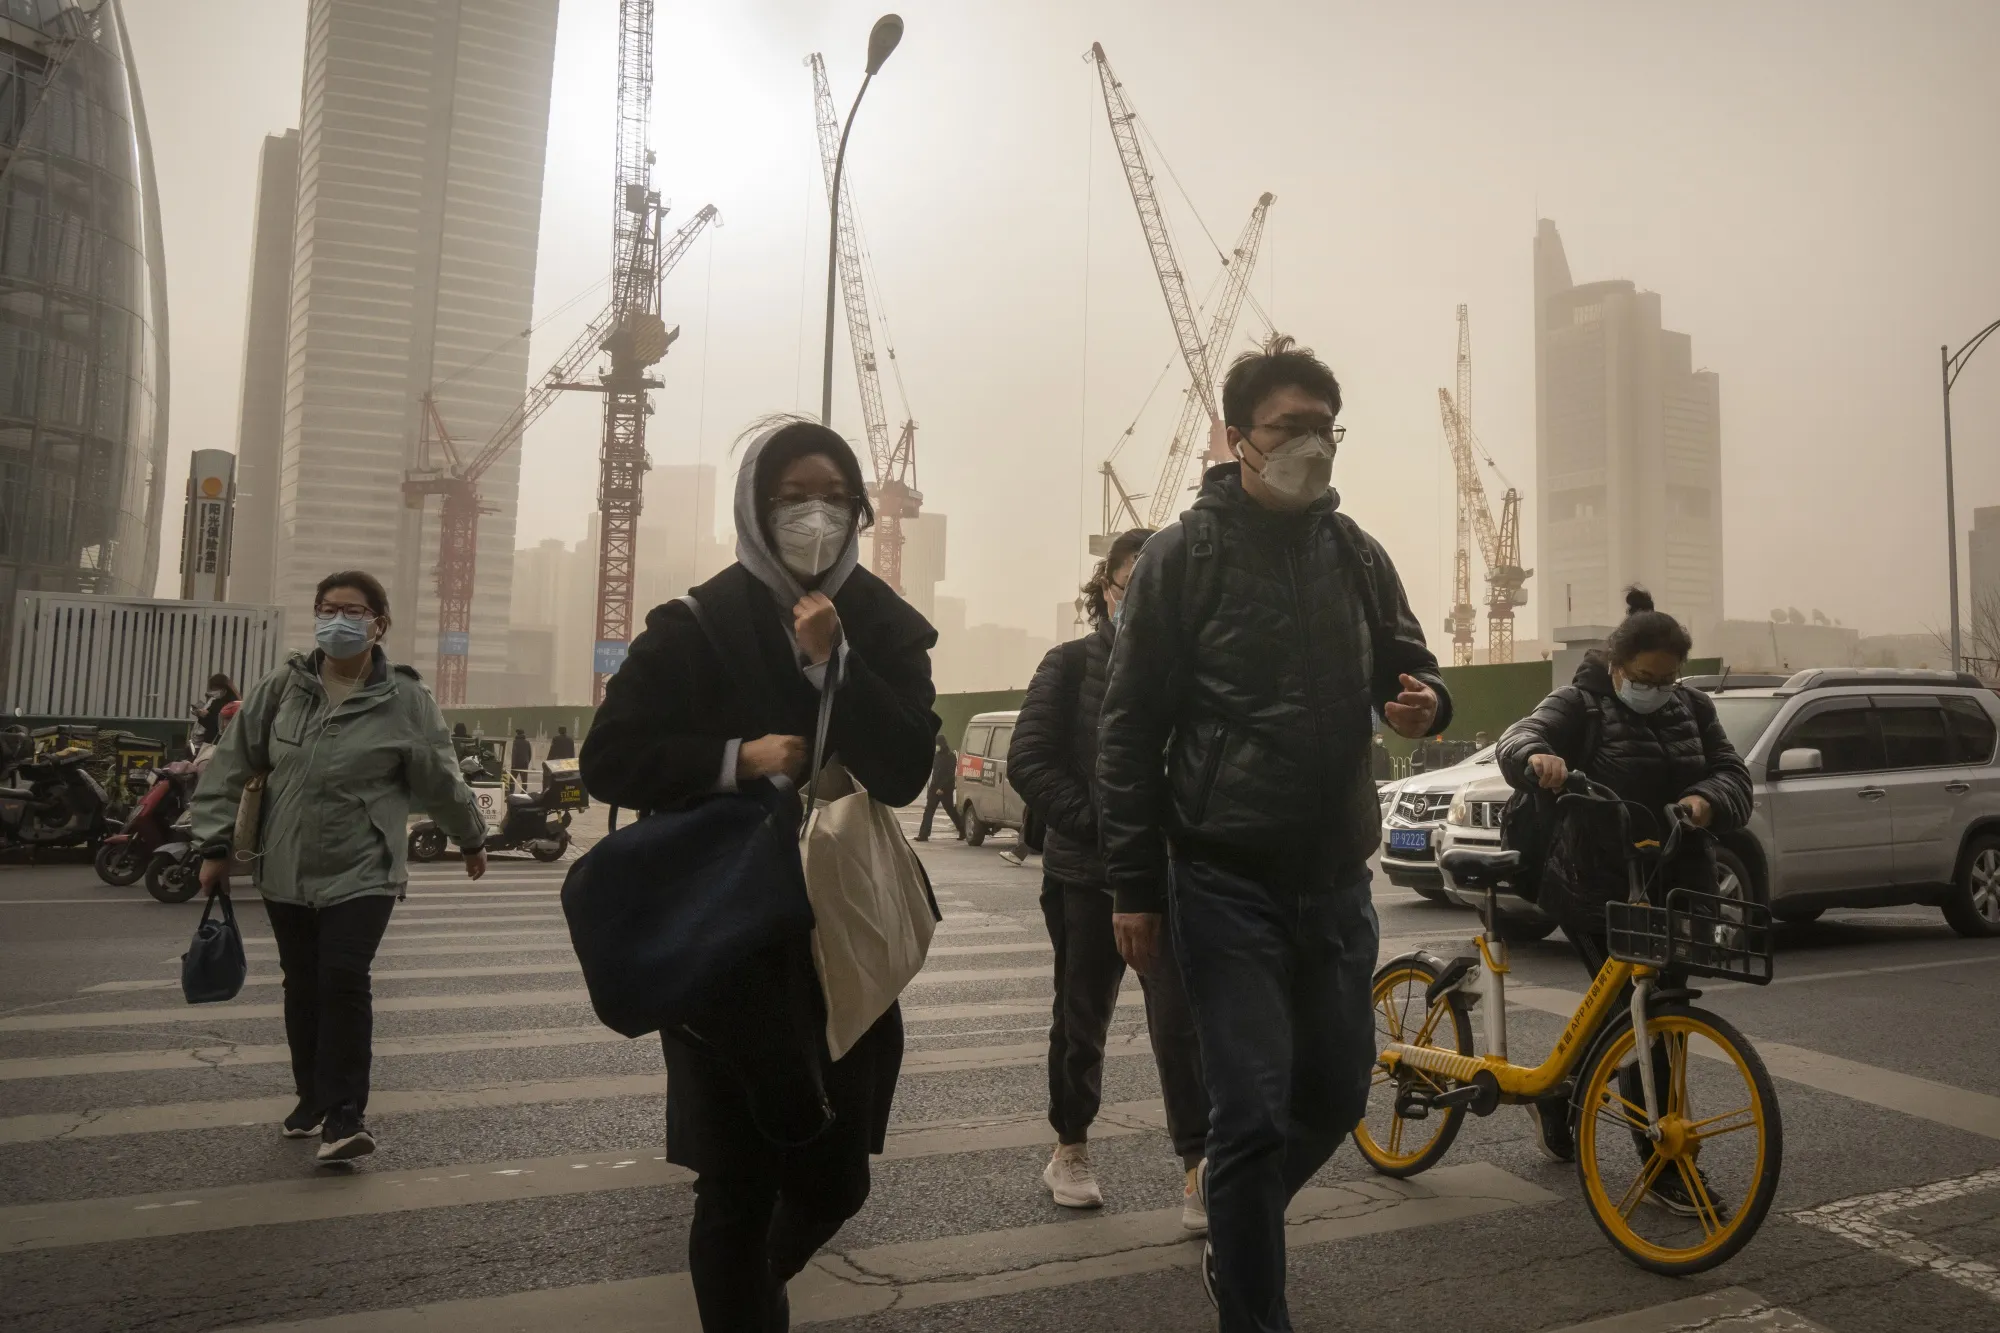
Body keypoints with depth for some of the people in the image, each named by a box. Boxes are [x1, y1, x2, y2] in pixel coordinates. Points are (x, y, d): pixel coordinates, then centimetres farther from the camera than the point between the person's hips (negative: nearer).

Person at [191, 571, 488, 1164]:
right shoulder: (282, 689, 2)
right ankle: (313, 1098, 31)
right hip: (286, 871, 4)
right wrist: (215, 846, 3)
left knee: (344, 982, -15)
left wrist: (472, 839, 12)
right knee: (303, 987, 13)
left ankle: (343, 1113, -5)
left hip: (361, 872, -4)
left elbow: (440, 780, 3)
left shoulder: (405, 700, -6)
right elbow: (230, 765, 5)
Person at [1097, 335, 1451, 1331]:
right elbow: (1130, 729, -6)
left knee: (1336, 1096, 16)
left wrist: (1423, 702, -10)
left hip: (1337, 881, 5)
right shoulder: (1186, 555, -6)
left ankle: (1235, 1234, 42)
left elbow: (1408, 666, 17)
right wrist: (1134, 889, -7)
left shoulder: (1357, 555, 8)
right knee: (1255, 1116, -4)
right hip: (1229, 882, -5)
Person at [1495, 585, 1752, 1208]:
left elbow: (1734, 774, 2)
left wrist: (1708, 799, -21)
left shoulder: (1692, 708, 10)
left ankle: (1555, 1098, 38)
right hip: (1599, 892, -6)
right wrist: (1537, 756, -47)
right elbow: (1520, 737, -23)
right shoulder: (1581, 704, -6)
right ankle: (1664, 1168, 6)